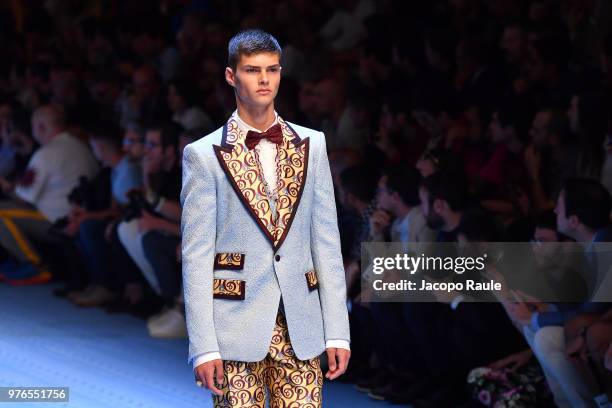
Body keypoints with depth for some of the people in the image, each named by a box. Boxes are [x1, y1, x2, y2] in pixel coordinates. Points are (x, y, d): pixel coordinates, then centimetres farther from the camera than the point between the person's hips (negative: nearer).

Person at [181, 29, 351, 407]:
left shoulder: (310, 145, 9)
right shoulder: (204, 155, 0)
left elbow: (327, 242, 8)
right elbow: (196, 256, -3)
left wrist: (337, 332, 3)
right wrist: (203, 346, -9)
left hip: (299, 328, 3)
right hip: (237, 329, -2)